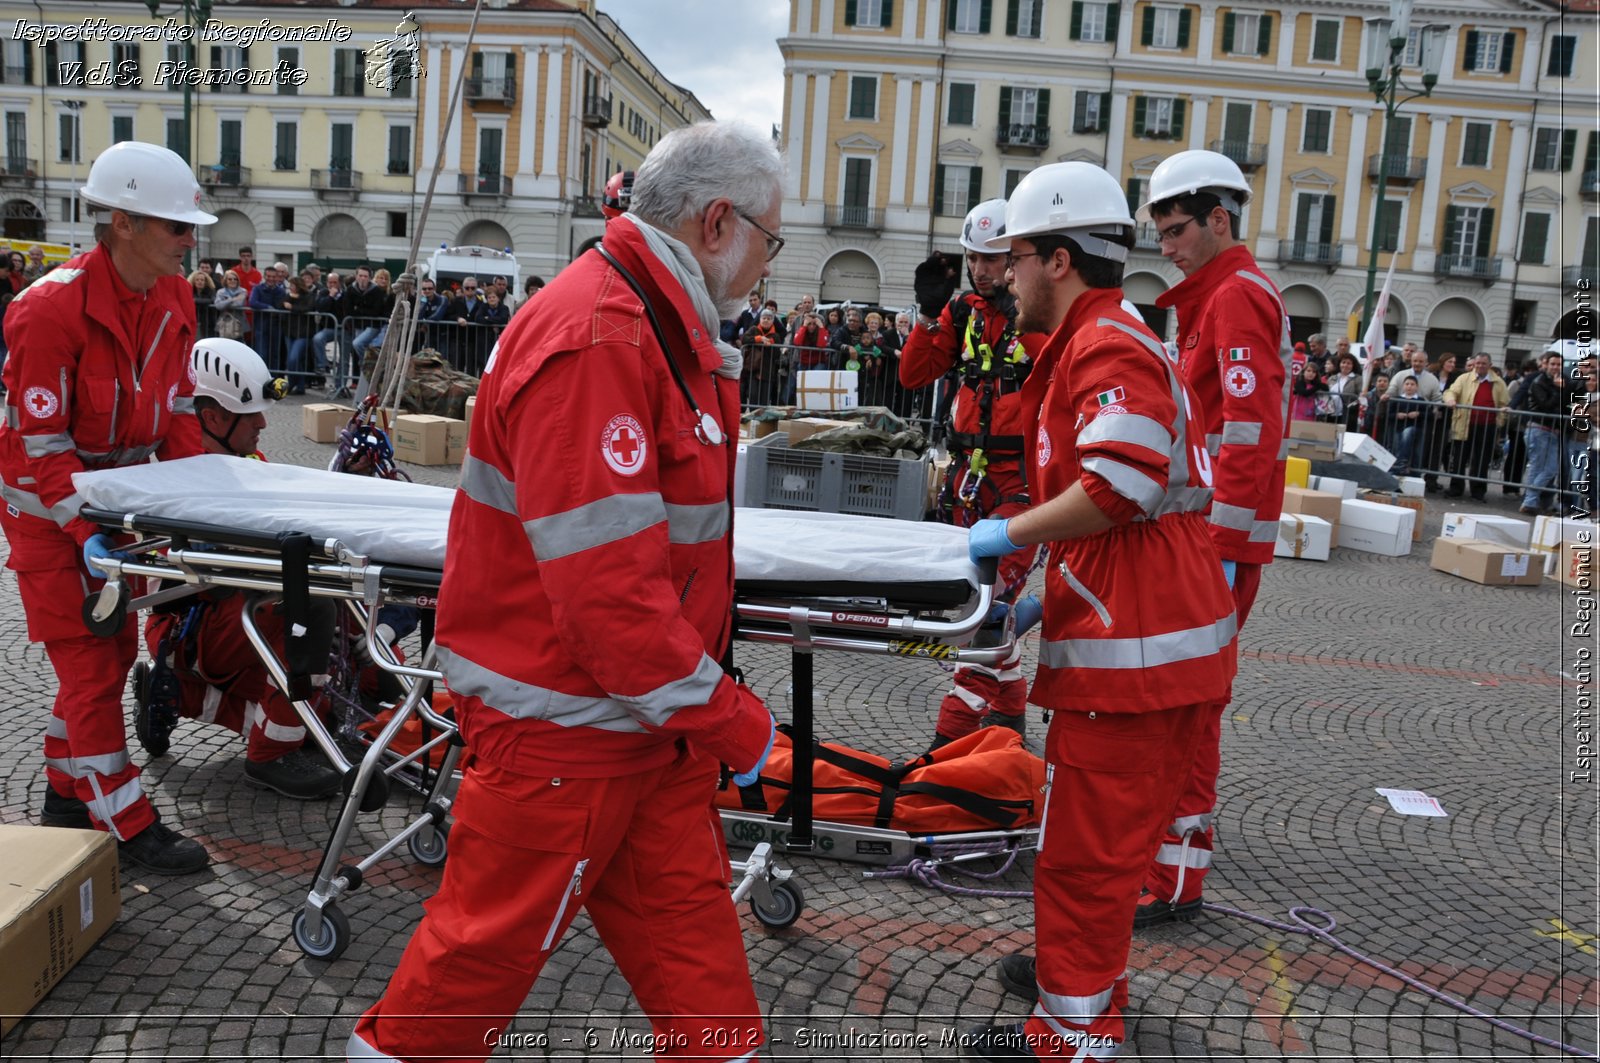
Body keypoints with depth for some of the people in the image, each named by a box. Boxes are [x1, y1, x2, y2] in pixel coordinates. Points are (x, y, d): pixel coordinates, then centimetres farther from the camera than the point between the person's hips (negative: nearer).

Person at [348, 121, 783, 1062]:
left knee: (688, 922, 16)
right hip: (562, 722, -9)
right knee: (496, 935, 11)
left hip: (649, 714, 9)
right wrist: (729, 719, -18)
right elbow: (605, 583, -28)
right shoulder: (594, 340, -24)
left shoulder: (665, 331, 9)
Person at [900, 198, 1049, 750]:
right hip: (970, 471, 7)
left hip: (1023, 476, -7)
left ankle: (955, 729, -11)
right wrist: (929, 313, -5)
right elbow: (914, 375, 7)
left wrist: (1024, 319, -25)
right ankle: (1009, 709, 30)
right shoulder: (963, 308, 10)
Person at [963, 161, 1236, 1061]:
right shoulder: (1111, 339, 21)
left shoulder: (1108, 347, -13)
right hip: (1166, 633, 11)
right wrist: (1043, 587, 21)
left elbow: (1121, 483, -28)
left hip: (1136, 644, -11)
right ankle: (1091, 972, 39)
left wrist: (1011, 533, -15)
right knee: (1110, 829, 22)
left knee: (1087, 843, 0)